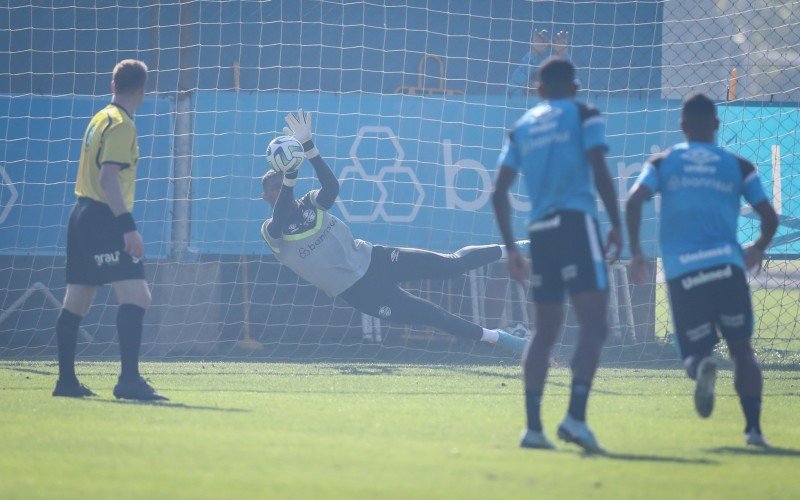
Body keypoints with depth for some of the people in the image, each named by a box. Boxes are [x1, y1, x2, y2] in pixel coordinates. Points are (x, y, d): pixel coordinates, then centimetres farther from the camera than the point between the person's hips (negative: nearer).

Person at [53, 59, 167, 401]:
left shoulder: (100, 119, 16)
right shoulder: (121, 125, -11)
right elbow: (109, 179, -20)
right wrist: (129, 228, -25)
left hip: (83, 215, 10)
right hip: (105, 219, -10)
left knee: (77, 301, 12)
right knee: (136, 296, -17)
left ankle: (66, 380, 16)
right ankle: (129, 379, -27)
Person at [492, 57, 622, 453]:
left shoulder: (521, 127, 19)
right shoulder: (584, 116, 6)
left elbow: (499, 193, 15)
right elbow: (600, 172, -7)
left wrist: (511, 248, 19)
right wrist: (616, 226, 1)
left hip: (539, 230, 5)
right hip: (576, 222, -5)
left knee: (545, 330, 12)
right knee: (593, 322, -8)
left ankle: (533, 426, 5)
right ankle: (575, 417, -24)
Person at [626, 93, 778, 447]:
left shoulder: (661, 163, 12)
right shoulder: (738, 166, 12)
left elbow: (633, 201, -4)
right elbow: (769, 217, 9)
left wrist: (636, 251, 5)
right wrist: (759, 249, 28)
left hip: (680, 271, 0)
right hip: (726, 265, 0)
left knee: (695, 350, 7)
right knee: (741, 348, 9)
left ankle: (702, 366, -31)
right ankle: (753, 427, -3)